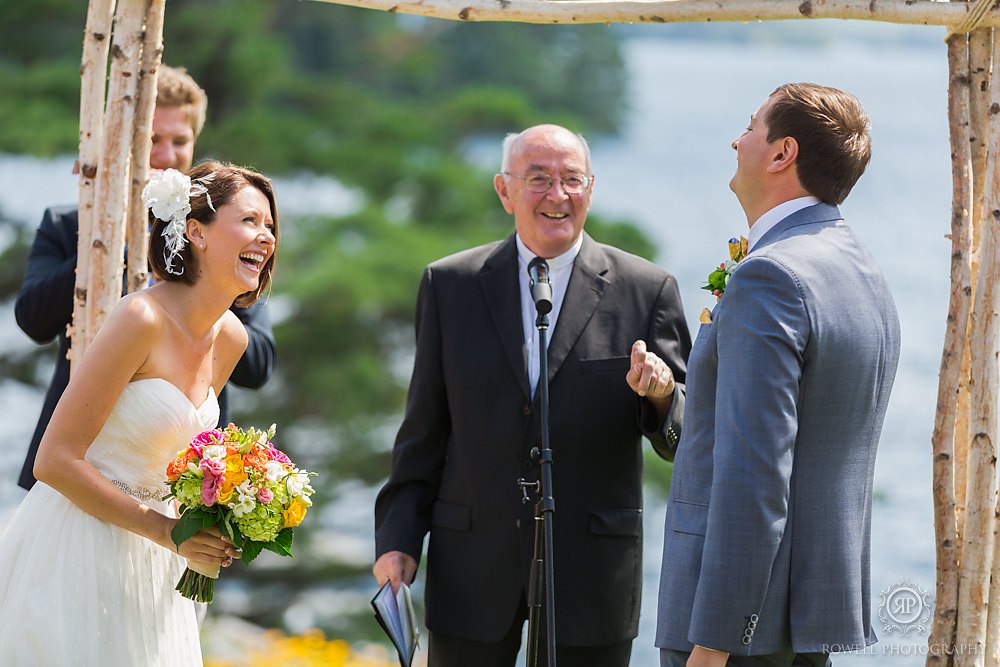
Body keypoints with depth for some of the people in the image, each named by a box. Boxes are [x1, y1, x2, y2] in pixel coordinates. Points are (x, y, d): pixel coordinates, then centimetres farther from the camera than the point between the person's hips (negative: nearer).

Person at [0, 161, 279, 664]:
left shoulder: (230, 339, 5)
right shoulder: (143, 318, -19)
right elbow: (55, 461, -20)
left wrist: (207, 529, 1)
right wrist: (163, 529, -18)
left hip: (148, 564, 8)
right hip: (79, 553, -8)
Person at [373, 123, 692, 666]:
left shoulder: (647, 290, 1)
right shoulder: (450, 285, 5)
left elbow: (680, 437, 0)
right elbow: (424, 431, 9)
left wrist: (661, 395, -22)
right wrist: (398, 538, 2)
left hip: (591, 573, -1)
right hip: (474, 570, 1)